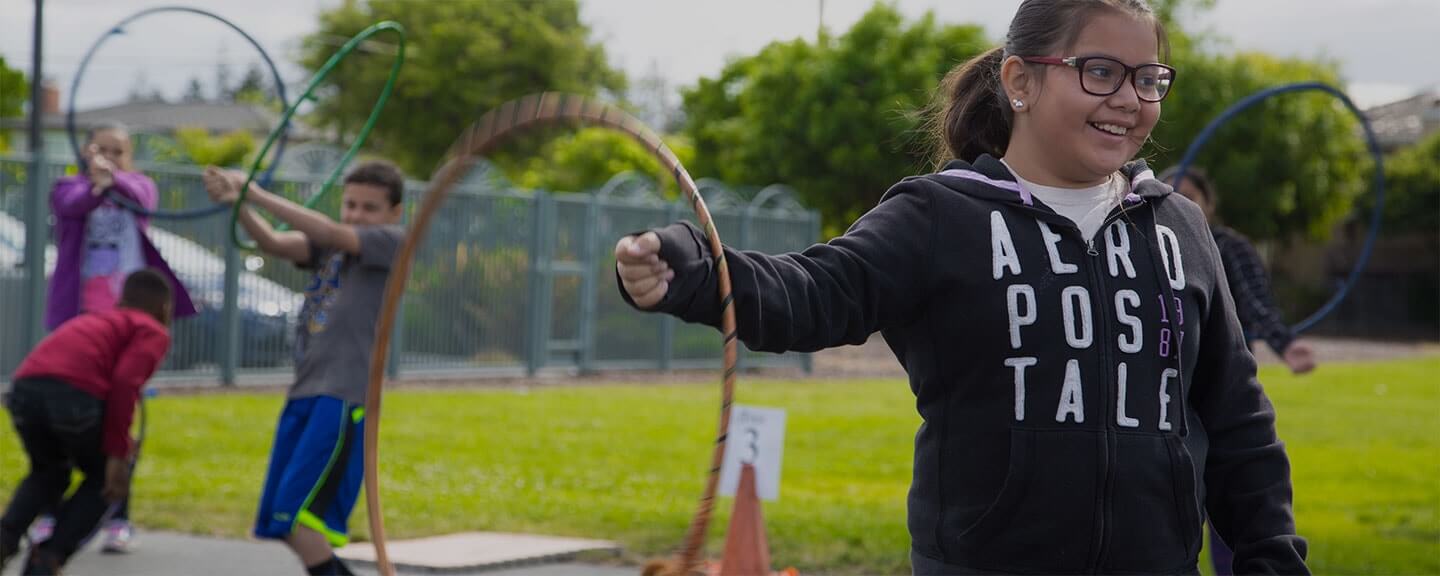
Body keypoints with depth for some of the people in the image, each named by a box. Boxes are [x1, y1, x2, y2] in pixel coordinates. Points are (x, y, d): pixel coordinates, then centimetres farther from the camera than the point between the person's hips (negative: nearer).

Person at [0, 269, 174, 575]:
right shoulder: (154, 332, 19)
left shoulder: (95, 321, 39)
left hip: (26, 387, 5)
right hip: (75, 393, -5)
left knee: (48, 473, 31)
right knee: (106, 478, 21)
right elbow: (125, 381, -2)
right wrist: (117, 454, -2)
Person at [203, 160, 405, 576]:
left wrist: (258, 194, -14)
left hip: (345, 400, -8)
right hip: (305, 393, 8)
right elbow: (276, 244, -1)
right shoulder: (325, 246, 18)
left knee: (296, 513, -17)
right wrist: (238, 204, -19)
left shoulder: (394, 243, 0)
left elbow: (330, 233, -13)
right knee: (282, 522, 10)